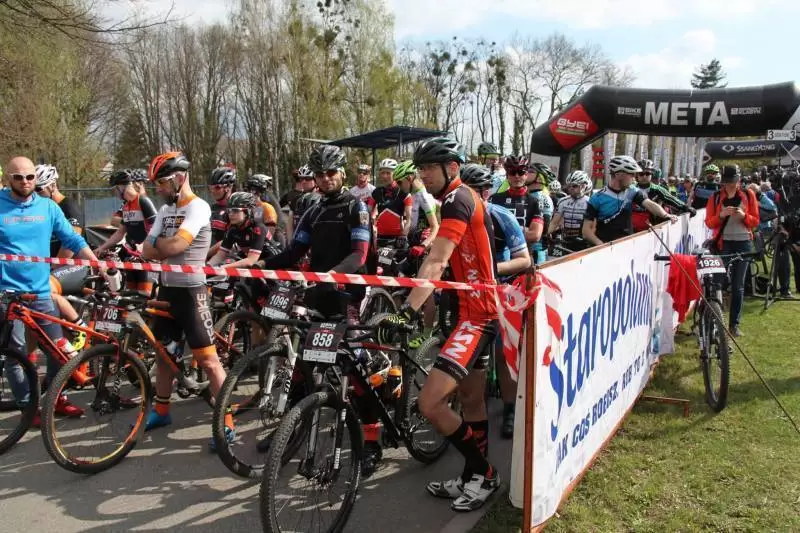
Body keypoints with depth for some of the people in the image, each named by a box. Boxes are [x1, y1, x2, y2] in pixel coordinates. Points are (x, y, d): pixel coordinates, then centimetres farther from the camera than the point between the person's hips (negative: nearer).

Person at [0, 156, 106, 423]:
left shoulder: (48, 206, 5)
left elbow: (73, 240, 7)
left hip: (40, 291, 3)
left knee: (59, 347, 7)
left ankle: (56, 397, 26)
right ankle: (27, 405, 18)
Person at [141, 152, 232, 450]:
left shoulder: (198, 207, -13)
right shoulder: (165, 210, 13)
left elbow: (175, 245, -24)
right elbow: (147, 252, 6)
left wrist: (155, 242, -3)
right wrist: (167, 247, -13)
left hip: (191, 291, -8)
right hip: (167, 288, 9)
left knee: (207, 359, -8)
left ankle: (226, 424, -2)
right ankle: (161, 411, 36)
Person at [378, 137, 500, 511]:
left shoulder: (458, 199, -16)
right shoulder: (457, 200, 16)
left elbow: (435, 263, -28)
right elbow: (444, 264, 18)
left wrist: (406, 312, -36)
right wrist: (423, 308, 19)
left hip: (479, 313, -11)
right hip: (473, 308, 11)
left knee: (430, 403, -15)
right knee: (472, 400, 19)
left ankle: (483, 472, 5)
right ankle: (474, 477, 33)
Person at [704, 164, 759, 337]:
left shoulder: (748, 195, 6)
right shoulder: (715, 197, 4)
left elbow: (755, 221, 7)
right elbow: (709, 223, 1)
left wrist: (743, 215, -13)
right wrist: (721, 215, -18)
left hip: (743, 243, 1)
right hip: (723, 243, -1)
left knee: (738, 285, 4)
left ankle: (734, 323, 11)